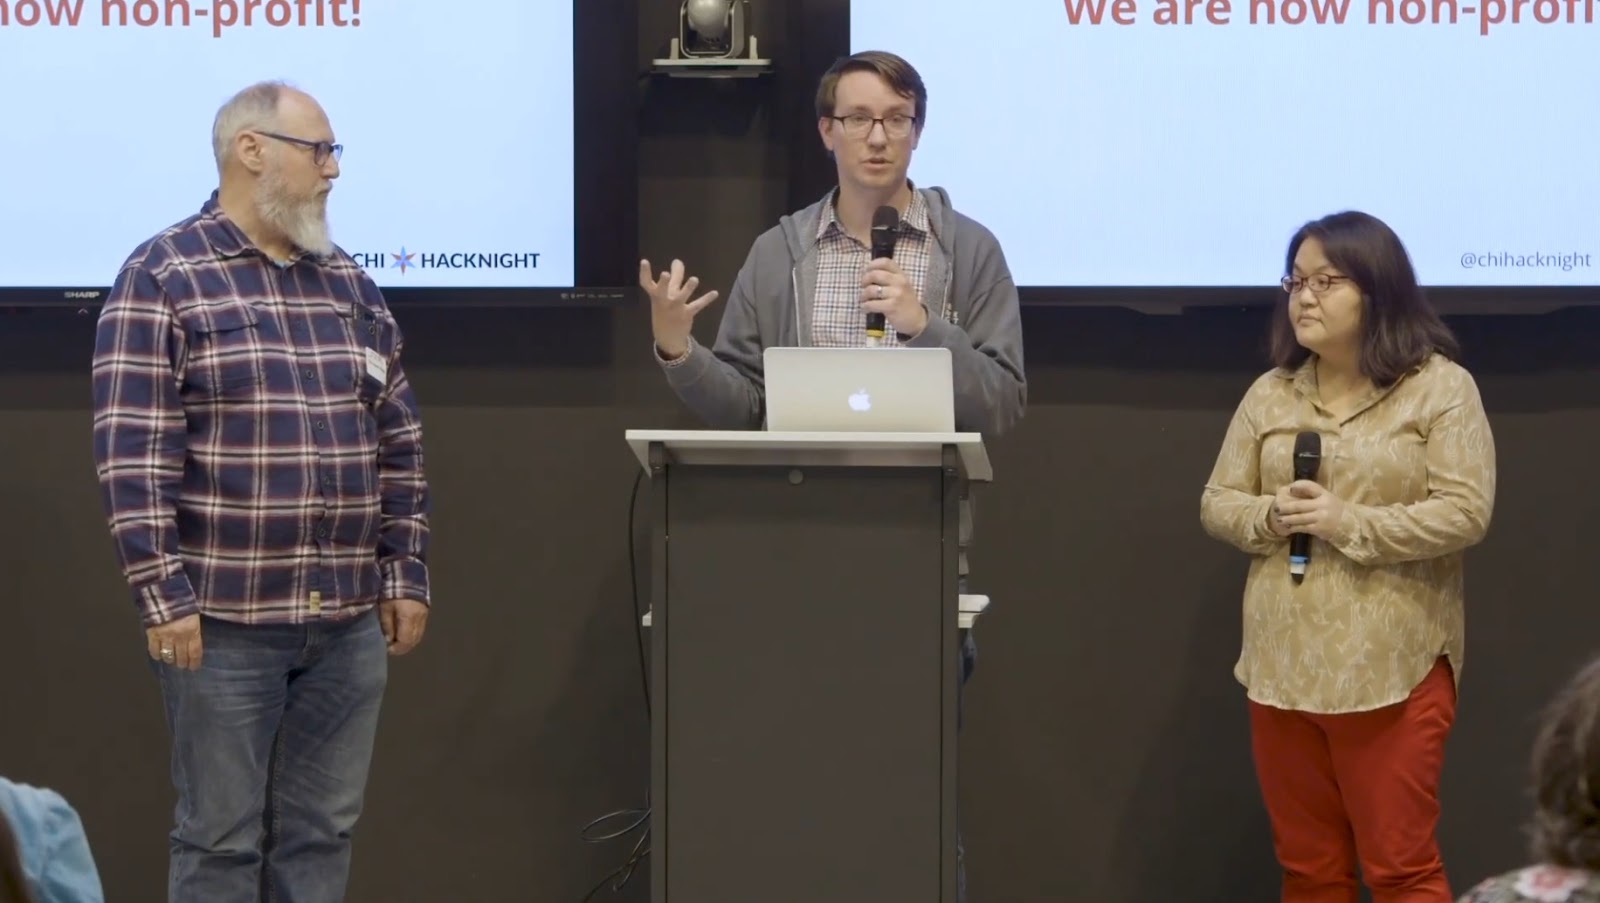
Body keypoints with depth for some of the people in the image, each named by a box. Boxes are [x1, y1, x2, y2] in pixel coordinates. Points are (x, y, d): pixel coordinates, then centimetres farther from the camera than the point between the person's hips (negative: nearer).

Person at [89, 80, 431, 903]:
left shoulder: (349, 286, 14)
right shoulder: (161, 280, -6)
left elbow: (398, 445, 17)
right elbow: (132, 454, -12)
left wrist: (406, 574, 11)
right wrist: (163, 596, -17)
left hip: (350, 621, 6)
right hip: (224, 620, -5)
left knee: (321, 833, 9)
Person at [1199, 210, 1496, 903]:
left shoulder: (1440, 388, -4)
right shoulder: (1269, 394, 11)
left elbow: (1464, 512, -12)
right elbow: (1217, 504, 12)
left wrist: (1347, 522, -17)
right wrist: (1270, 515, -10)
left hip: (1391, 672, -5)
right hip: (1282, 667, 5)